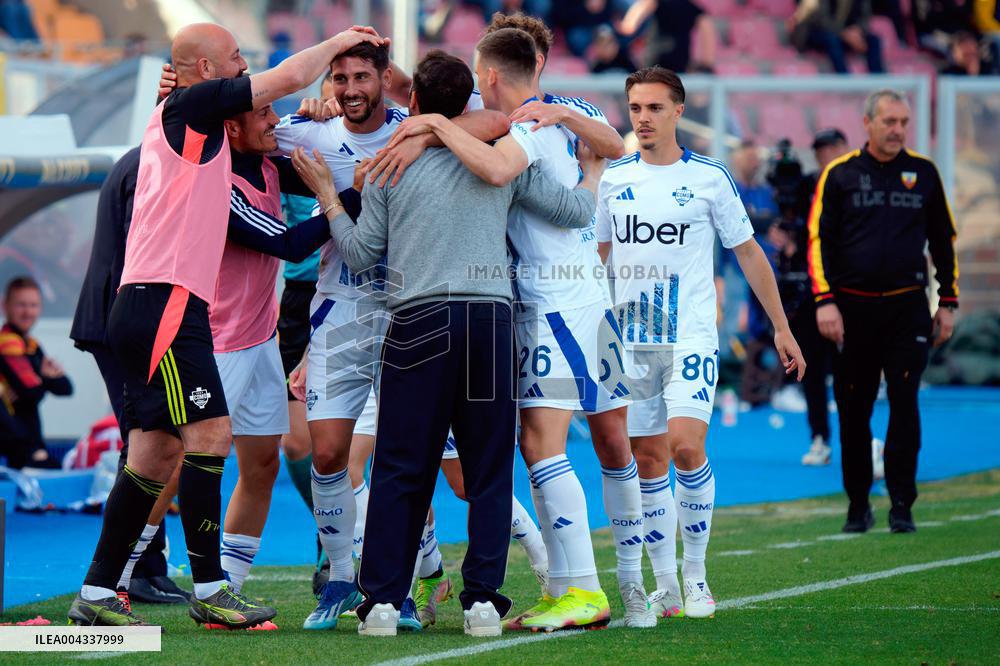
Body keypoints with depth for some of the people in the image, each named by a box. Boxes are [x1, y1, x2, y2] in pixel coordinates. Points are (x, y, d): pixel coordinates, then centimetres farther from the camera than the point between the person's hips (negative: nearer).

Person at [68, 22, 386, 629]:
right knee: (209, 432, -11)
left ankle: (97, 595, 8)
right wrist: (339, 42, 10)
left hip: (148, 306, 10)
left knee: (158, 452, 8)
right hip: (165, 301, -10)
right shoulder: (191, 106, -5)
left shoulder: (185, 119, 22)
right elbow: (288, 78, -6)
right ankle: (209, 589, -10)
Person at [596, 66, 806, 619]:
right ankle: (666, 587, 10)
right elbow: (595, 254, 21)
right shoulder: (614, 178, 8)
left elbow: (748, 252, 7)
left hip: (691, 337, -3)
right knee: (648, 461, 2)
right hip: (632, 339, 3)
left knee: (686, 446, -19)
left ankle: (696, 574, -5)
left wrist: (781, 327, 7)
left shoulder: (709, 177, 0)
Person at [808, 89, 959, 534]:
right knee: (853, 411, 4)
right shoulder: (840, 174, 3)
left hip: (907, 307, 0)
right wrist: (825, 301, -8)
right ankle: (858, 505, 15)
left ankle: (902, 505, -1)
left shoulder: (923, 173, 9)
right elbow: (819, 240, 2)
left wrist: (948, 303, 11)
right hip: (853, 308, 0)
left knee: (904, 404, -8)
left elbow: (943, 241, 16)